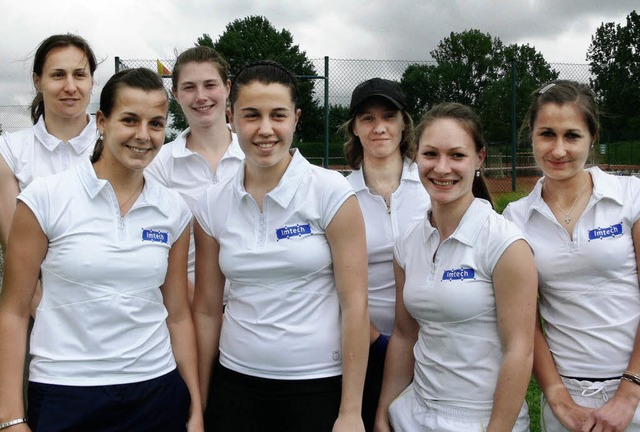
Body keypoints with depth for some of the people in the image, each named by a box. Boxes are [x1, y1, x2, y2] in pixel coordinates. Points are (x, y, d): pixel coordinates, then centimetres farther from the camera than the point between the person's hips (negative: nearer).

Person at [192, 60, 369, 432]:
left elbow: (355, 304, -11)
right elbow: (207, 310, 5)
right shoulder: (213, 205, 0)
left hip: (318, 385, -3)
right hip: (236, 383, 3)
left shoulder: (331, 191, -10)